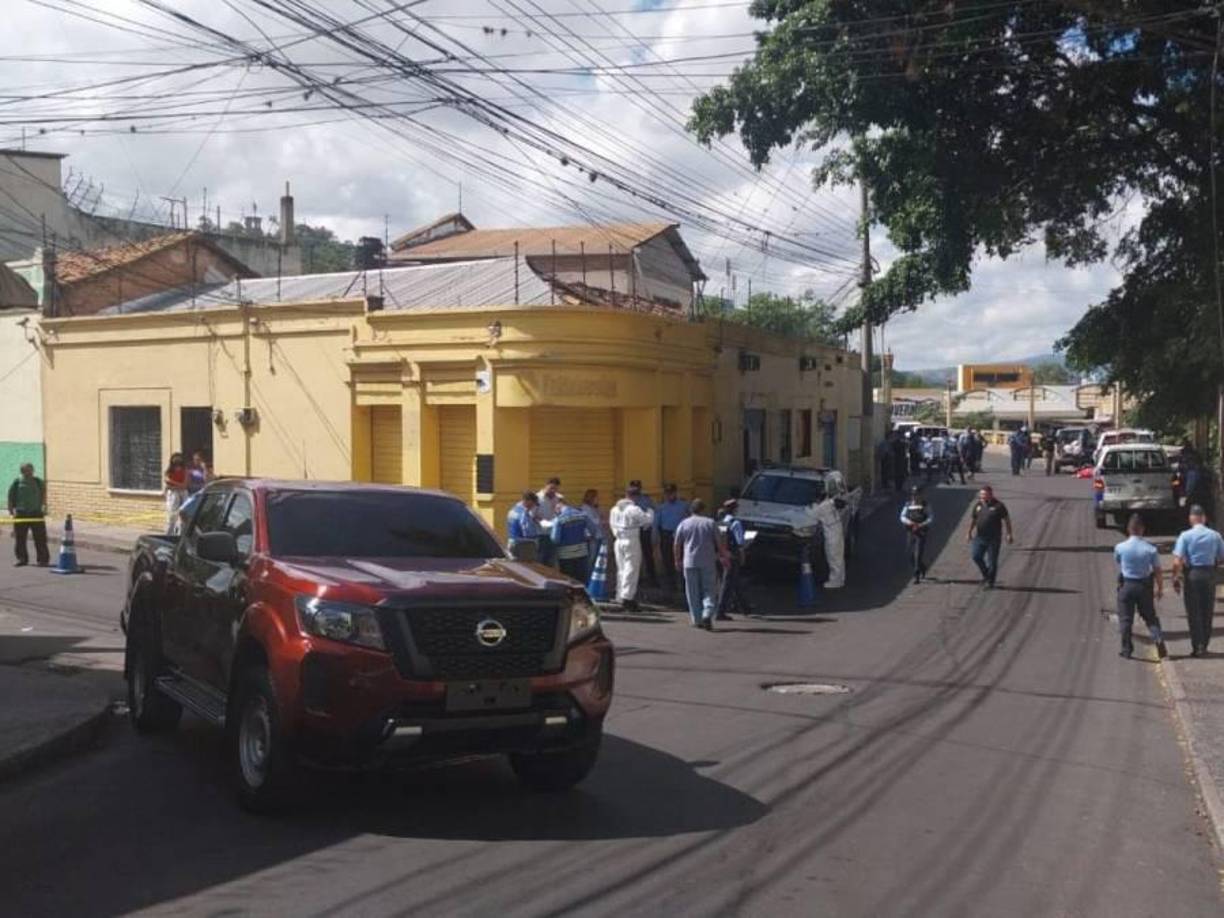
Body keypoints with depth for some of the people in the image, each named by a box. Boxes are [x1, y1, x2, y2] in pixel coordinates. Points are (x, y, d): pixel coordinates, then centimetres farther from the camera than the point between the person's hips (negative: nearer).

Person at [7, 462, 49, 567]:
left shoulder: (38, 482, 3)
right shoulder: (16, 482, 0)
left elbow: (43, 495, 12)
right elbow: (11, 498, 3)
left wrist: (44, 507, 4)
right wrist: (11, 510, -1)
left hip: (36, 513, 0)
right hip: (20, 513, 0)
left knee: (40, 538, -1)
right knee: (20, 537, 5)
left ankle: (43, 559, 4)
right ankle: (22, 558, 17)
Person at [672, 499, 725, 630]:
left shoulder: (684, 524, 4)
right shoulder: (711, 523, 2)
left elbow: (676, 545, 6)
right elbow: (719, 543, 2)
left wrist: (678, 560, 17)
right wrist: (723, 557, 14)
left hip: (690, 562, 1)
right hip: (708, 562, 0)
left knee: (693, 593, 7)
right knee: (709, 590, 5)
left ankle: (697, 620, 8)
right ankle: (707, 614, -16)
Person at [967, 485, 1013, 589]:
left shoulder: (998, 506, -10)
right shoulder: (978, 505, 5)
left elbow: (1006, 520, -6)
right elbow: (973, 519, 15)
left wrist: (1009, 534, -8)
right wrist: (969, 533, 14)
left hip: (994, 539, -5)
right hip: (980, 537, 5)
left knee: (992, 561, 2)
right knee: (976, 557, 4)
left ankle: (990, 582, 15)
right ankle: (986, 574, 27)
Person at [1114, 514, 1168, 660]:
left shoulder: (1120, 547, -10)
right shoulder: (1151, 549, -10)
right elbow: (1158, 571, -6)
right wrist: (1160, 588, 5)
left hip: (1126, 585, -1)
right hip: (1145, 586, 1)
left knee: (1125, 618, 7)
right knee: (1150, 616, 14)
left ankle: (1126, 649, 9)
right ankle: (1159, 639, -5)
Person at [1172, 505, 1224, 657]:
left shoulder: (1185, 536, -7)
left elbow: (1177, 561, -13)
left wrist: (1176, 578, -5)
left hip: (1191, 574, -2)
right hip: (1209, 574, 2)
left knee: (1193, 613, 5)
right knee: (1207, 612, 13)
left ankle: (1196, 647, 4)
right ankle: (1204, 646, 18)